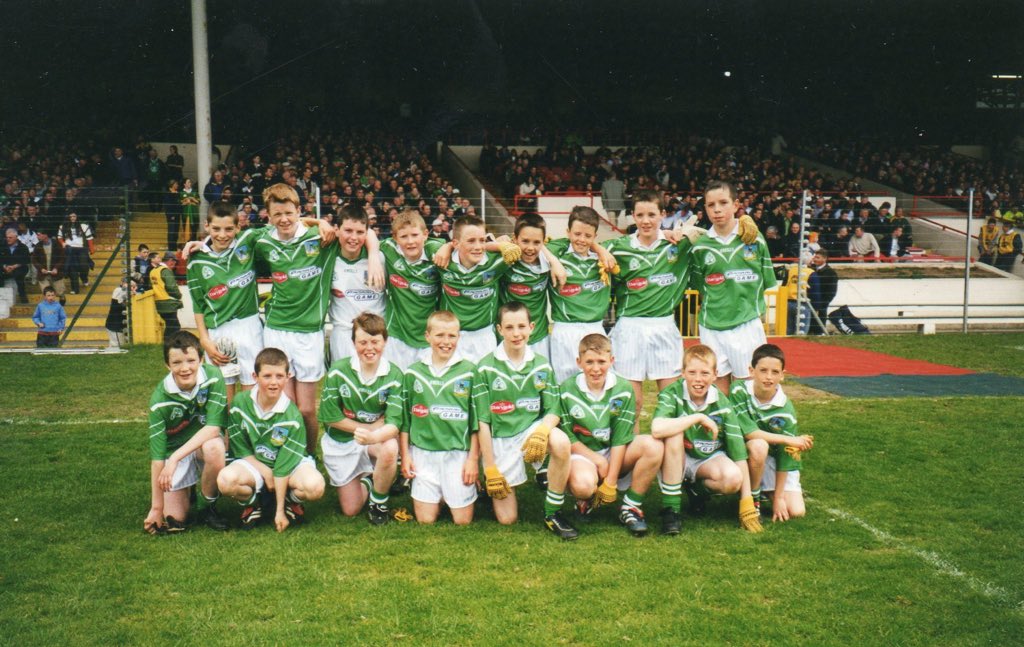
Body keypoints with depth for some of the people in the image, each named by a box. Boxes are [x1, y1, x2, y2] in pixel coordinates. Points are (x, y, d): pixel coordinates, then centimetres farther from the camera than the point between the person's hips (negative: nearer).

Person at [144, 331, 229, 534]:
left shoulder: (213, 378, -21)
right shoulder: (160, 400, -21)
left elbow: (213, 427, -26)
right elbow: (157, 456, -20)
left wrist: (175, 458, -34)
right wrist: (156, 507, -20)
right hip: (174, 451, 0)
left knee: (214, 447, -36)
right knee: (173, 521, -10)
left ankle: (208, 507, -11)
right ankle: (188, 490, 24)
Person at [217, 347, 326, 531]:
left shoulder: (292, 417, -19)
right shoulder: (240, 403, -12)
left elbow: (284, 465, -18)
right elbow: (240, 449, -3)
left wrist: (279, 511, -18)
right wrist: (266, 473, -15)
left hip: (291, 463, -1)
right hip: (253, 464, 1)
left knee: (314, 486, -32)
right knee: (226, 480, -32)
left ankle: (290, 501, 5)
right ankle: (253, 502, 3)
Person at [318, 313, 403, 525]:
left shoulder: (394, 375, -15)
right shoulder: (338, 371, -14)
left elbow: (395, 424, -22)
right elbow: (331, 418, -11)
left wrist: (374, 436, -44)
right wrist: (370, 426, -14)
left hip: (379, 439, -1)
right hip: (341, 443, 1)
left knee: (390, 449, -37)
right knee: (350, 510, 2)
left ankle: (379, 502, -8)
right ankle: (366, 480, 37)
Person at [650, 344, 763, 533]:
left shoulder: (722, 403, -11)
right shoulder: (671, 394, -18)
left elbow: (738, 452, -11)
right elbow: (657, 429, -40)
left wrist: (747, 502, -15)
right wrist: (698, 418, -33)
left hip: (709, 460, 2)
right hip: (677, 461, -2)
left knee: (734, 478, -30)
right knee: (674, 435, -33)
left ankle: (697, 490, 5)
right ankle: (670, 507, -23)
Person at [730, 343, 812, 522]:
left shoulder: (785, 410, -17)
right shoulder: (739, 392, -19)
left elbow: (785, 455, -12)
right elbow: (747, 431, -26)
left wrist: (778, 497, -11)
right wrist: (789, 440, -26)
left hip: (774, 461, 2)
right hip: (744, 455, -2)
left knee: (795, 511, -13)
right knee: (759, 445, -36)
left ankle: (767, 492, 18)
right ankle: (752, 497, -12)